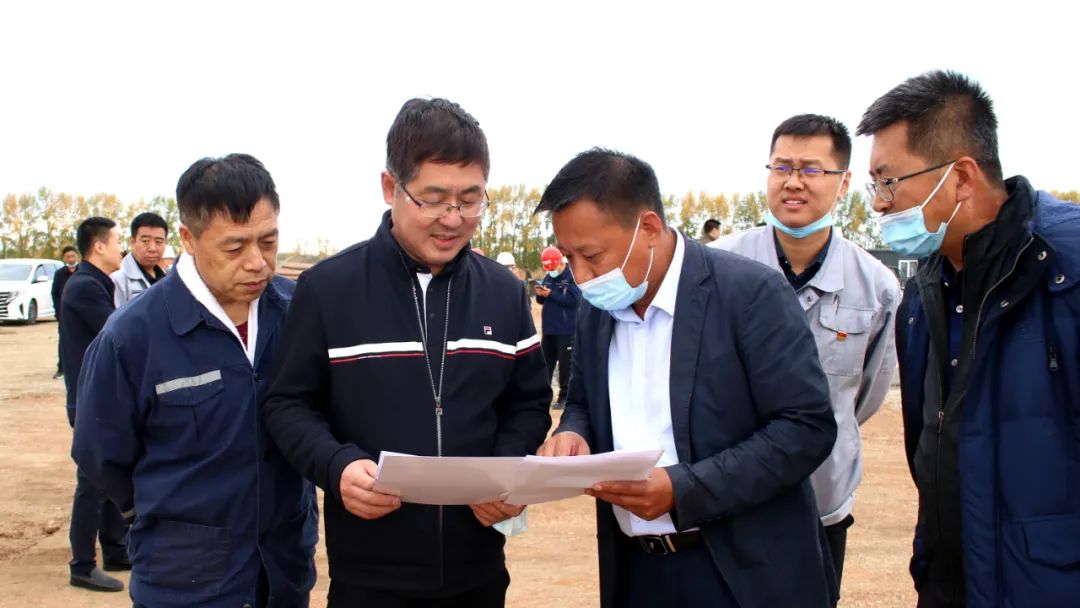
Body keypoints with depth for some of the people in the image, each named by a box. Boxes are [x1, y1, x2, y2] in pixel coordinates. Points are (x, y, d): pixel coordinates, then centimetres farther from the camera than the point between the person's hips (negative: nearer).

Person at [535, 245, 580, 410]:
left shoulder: (573, 277, -12)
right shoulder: (548, 277, 11)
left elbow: (574, 300, -22)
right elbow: (541, 301, 17)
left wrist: (550, 294, -23)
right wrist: (540, 295, -7)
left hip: (566, 330, -7)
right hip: (548, 328, 7)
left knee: (565, 363, -1)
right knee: (546, 361, 13)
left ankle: (564, 396, 7)